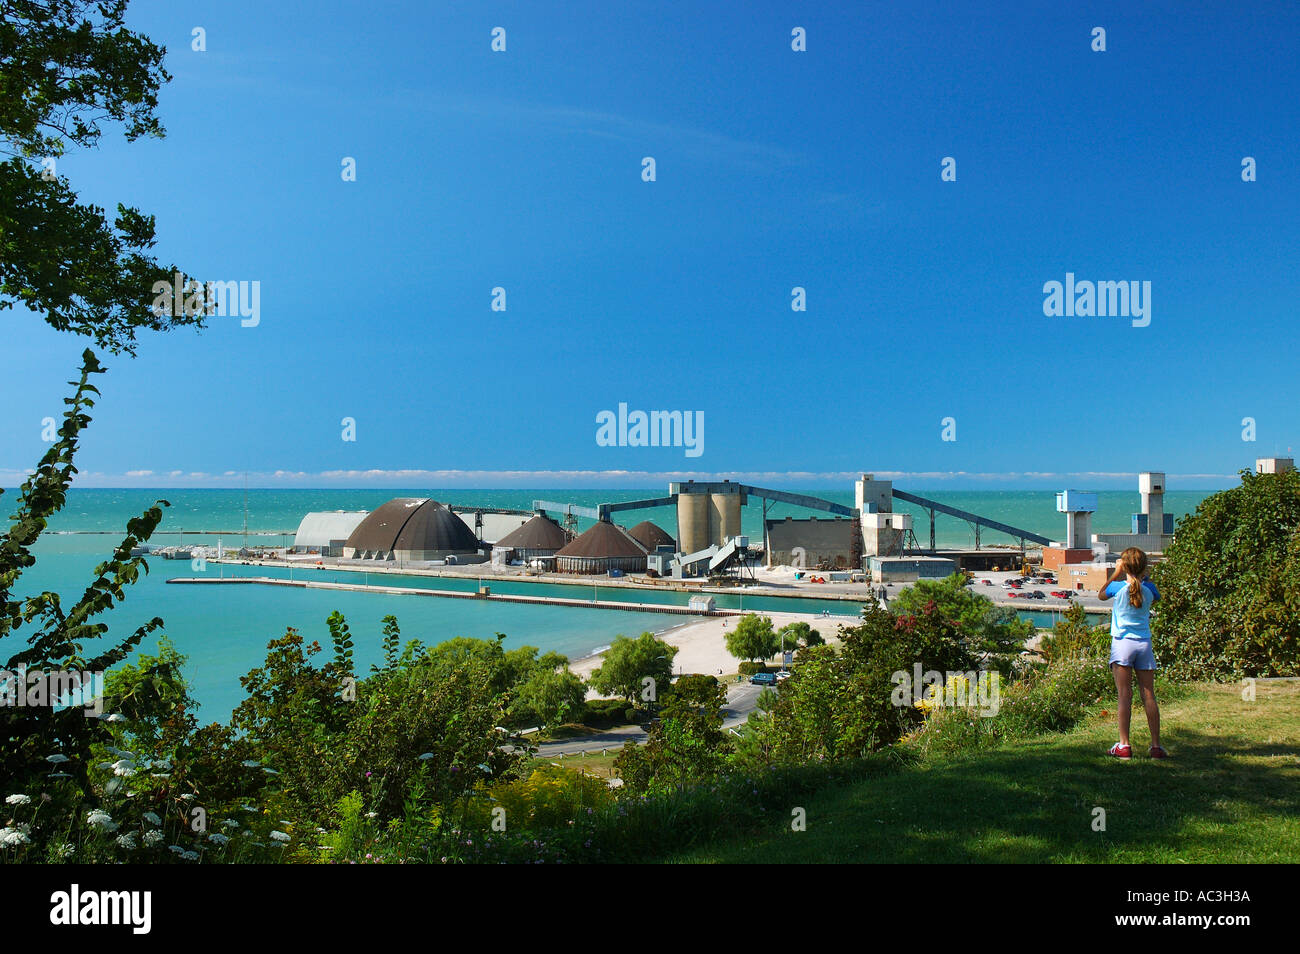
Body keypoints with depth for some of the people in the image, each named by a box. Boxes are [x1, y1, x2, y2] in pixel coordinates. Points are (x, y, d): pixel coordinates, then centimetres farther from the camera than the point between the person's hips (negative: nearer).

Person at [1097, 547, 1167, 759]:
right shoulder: (1148, 589, 0)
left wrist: (1115, 573, 15)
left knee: (1124, 696, -4)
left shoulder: (1118, 587, -6)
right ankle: (1156, 746, 8)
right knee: (1149, 696, 5)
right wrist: (1144, 577, 19)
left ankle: (1124, 745, -6)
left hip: (1122, 643, -2)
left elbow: (1100, 595, 16)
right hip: (1144, 644, 2)